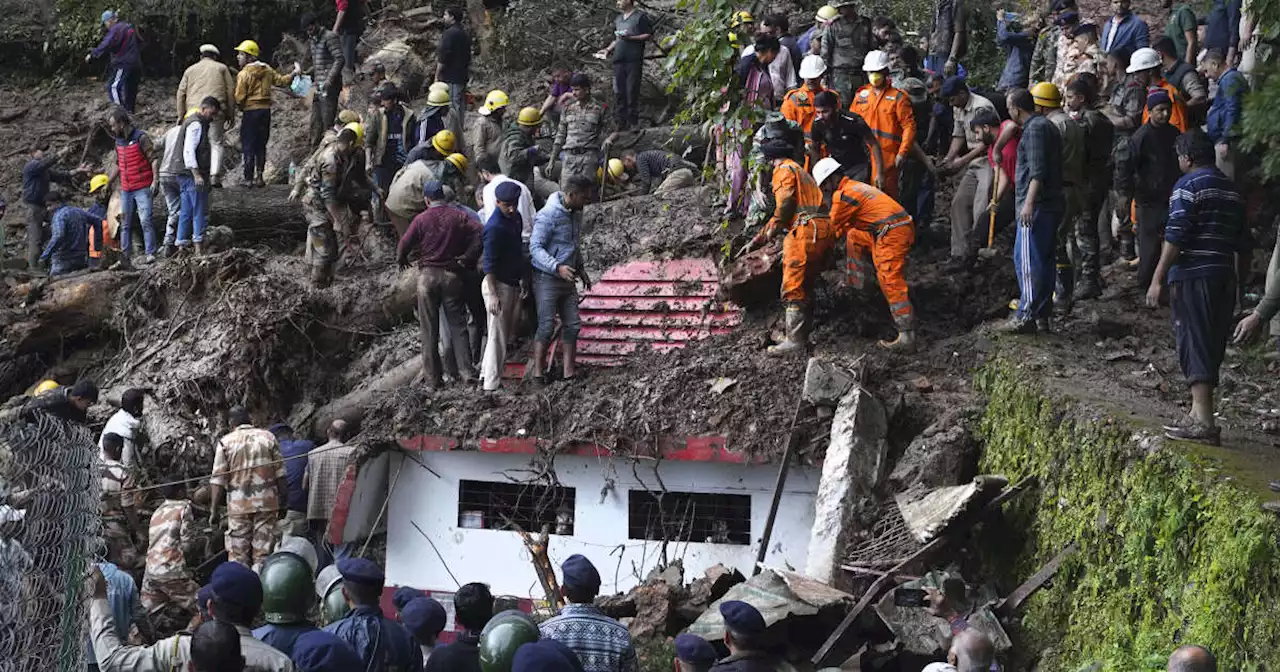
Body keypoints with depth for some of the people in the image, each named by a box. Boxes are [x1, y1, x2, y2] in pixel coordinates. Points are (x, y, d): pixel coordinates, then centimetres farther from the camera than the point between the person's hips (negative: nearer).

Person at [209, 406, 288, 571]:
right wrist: (284, 499, 12)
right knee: (264, 554, 2)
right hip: (267, 502, 1)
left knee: (238, 555, 6)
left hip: (238, 503, -1)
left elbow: (218, 480, -2)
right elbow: (279, 473, 4)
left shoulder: (226, 442, 1)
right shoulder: (268, 437, 5)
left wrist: (214, 510, 2)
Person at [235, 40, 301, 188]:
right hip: (265, 109, 6)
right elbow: (281, 80, 12)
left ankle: (248, 178, -3)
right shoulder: (267, 70, 6)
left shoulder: (244, 74, -10)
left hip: (250, 111, -6)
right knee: (261, 145, 12)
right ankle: (259, 176, 10)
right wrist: (295, 73, 26)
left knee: (248, 145, 0)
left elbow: (239, 97, -12)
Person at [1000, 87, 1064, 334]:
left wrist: (1029, 203, -26)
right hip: (1051, 203, 11)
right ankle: (1042, 315, 16)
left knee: (1027, 260, -11)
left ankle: (1027, 316, -13)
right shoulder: (1047, 126, 20)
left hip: (1037, 206, -11)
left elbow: (1037, 171, -21)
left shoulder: (1034, 129, -12)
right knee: (1044, 259, 12)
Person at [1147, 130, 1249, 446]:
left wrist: (1158, 279, -14)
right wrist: (1238, 275, 27)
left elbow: (1175, 236, -16)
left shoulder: (1188, 185, -8)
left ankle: (1203, 422, -14)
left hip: (1193, 276, -8)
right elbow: (1243, 242, 18)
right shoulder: (1231, 189, 16)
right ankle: (1200, 414, 19)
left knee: (1194, 345, -8)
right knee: (1212, 346, 13)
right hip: (1224, 277, 8)